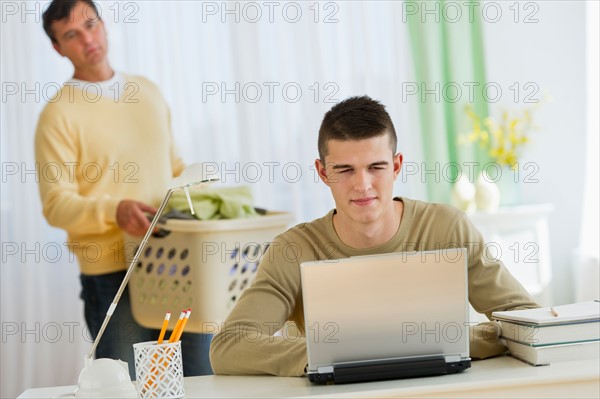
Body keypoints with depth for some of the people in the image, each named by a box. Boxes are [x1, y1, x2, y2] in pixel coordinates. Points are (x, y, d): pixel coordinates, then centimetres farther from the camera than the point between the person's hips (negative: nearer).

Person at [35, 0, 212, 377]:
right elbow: (56, 204, -10)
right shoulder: (60, 113, -5)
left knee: (204, 380, 9)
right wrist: (114, 211, -27)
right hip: (112, 273, -5)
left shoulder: (149, 92, 13)